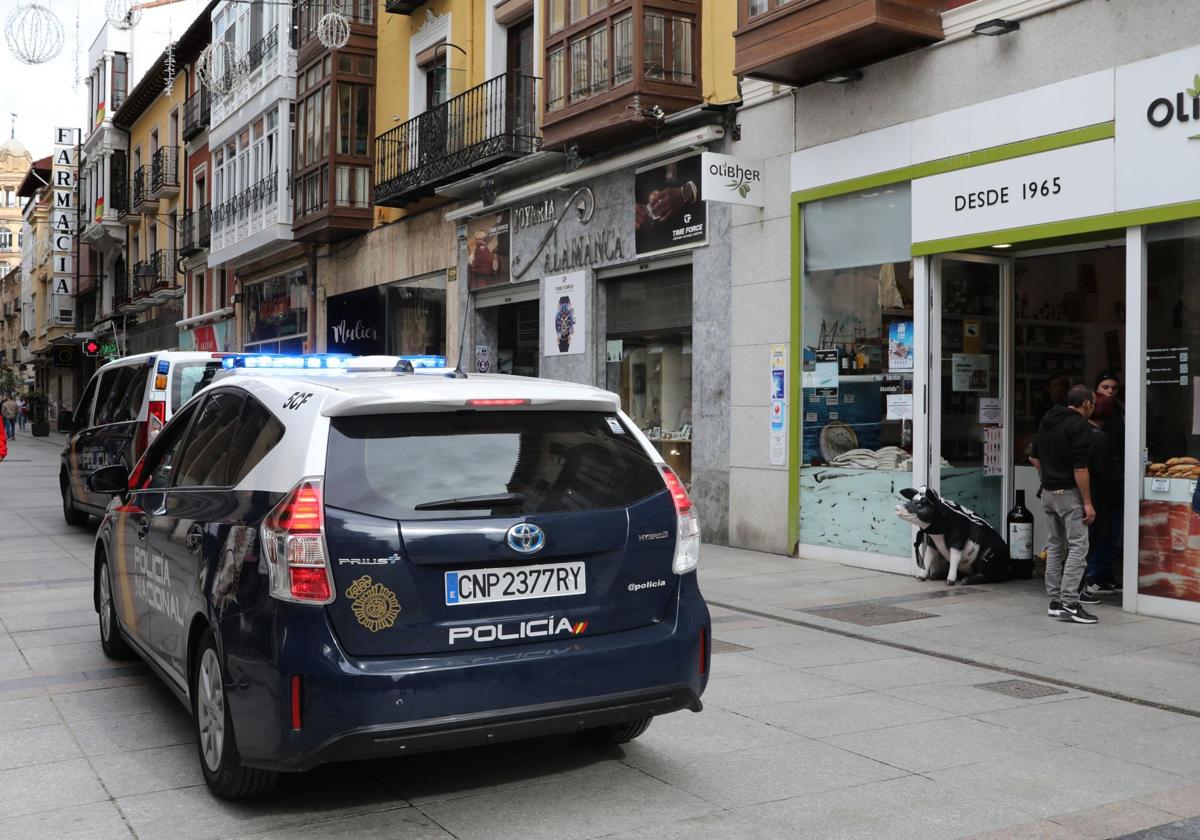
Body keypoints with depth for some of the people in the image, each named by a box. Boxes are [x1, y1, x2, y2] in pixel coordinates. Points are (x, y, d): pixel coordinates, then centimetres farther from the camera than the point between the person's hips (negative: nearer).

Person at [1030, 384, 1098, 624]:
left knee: (1056, 546, 13)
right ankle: (1069, 604, -11)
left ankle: (1055, 601, 15)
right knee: (1078, 547, -6)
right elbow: (1079, 468, -19)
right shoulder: (1080, 426, -13)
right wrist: (1088, 503, -16)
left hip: (1048, 492, 8)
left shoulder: (1047, 420, 12)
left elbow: (1035, 457, 17)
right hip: (1069, 493, -8)